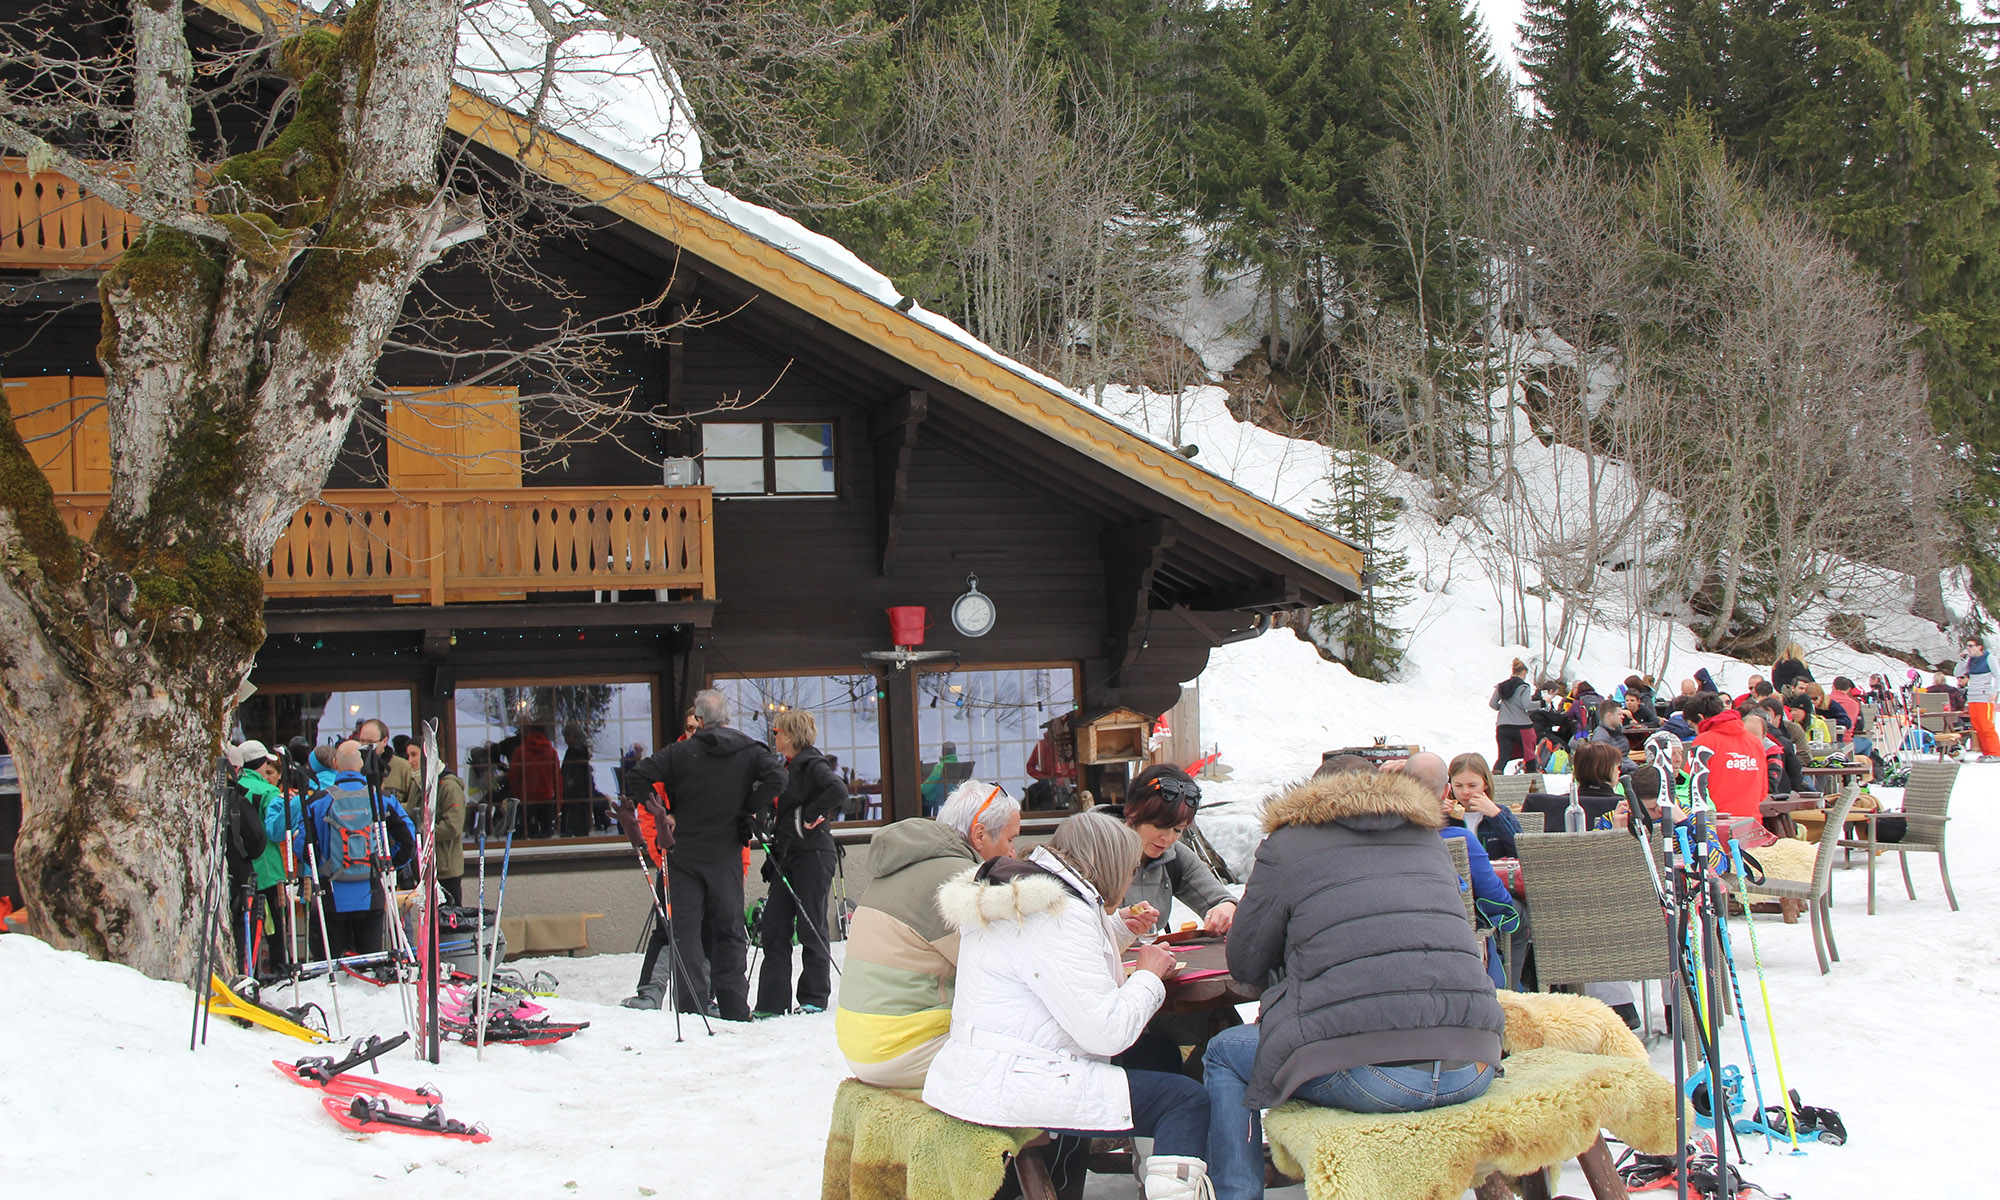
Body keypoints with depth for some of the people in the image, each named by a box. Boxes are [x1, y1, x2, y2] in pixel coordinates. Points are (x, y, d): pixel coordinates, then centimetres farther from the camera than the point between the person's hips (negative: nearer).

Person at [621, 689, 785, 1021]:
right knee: (729, 931, 11)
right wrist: (752, 814, -5)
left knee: (685, 930, 3)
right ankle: (734, 1009, 9)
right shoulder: (749, 751, 0)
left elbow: (637, 777, -9)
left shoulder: (680, 752, -2)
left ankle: (691, 1007, -6)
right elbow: (776, 776, -15)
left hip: (684, 853, -1)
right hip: (725, 856, 1)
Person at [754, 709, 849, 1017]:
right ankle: (773, 1001, 4)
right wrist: (772, 856, 19)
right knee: (773, 928, 3)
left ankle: (815, 998, 6)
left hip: (813, 853, -9)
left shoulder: (812, 764, -9)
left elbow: (838, 790, -28)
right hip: (787, 857, 9)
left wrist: (811, 816, -20)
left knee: (810, 928, -2)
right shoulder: (788, 769, 18)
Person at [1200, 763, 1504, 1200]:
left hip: (1370, 1076, -5)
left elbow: (1245, 963, 13)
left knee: (1224, 1055, 20)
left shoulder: (1286, 846, 9)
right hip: (1472, 1073, 5)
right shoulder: (1427, 841, 22)